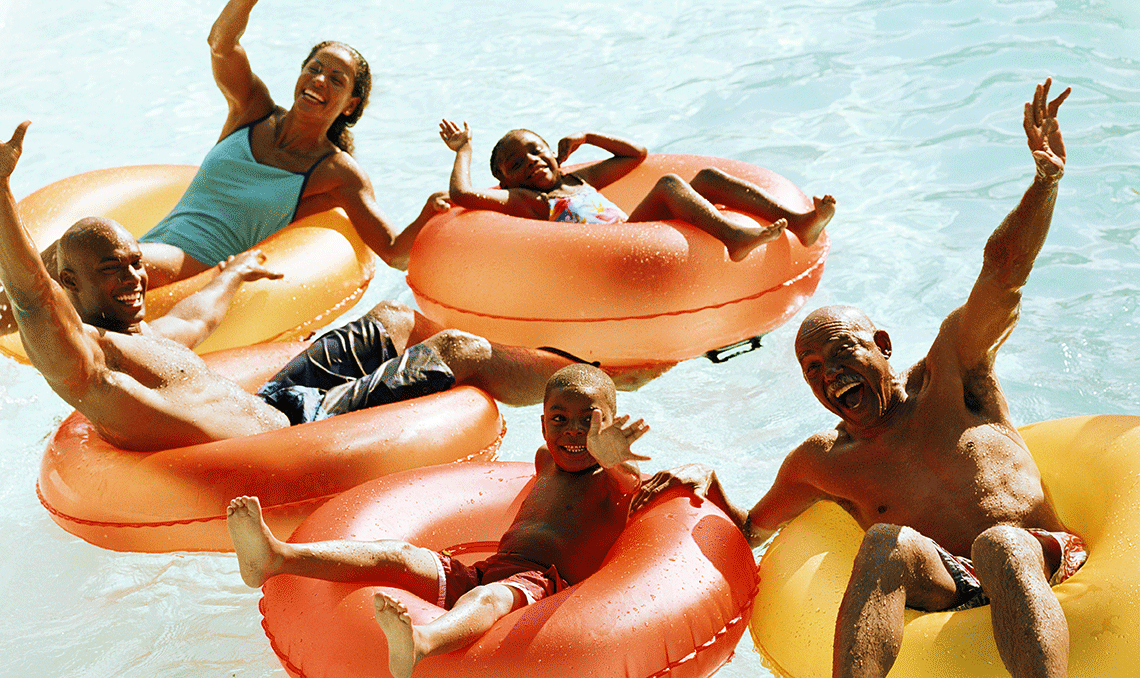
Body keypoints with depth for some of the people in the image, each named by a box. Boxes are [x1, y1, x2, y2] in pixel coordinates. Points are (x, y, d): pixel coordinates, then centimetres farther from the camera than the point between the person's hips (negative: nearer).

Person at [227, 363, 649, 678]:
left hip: (539, 585, -8)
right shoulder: (545, 462, 31)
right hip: (479, 573, 8)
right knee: (398, 556, -14)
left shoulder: (611, 481, 7)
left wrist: (613, 459, -37)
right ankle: (276, 558, -31)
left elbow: (630, 480, -21)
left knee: (489, 596, -42)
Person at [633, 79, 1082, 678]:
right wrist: (707, 485, 8)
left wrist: (1047, 175, -11)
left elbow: (1003, 273, 3)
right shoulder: (820, 462, 19)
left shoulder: (949, 370, 14)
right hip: (939, 590, 1)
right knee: (888, 541, -31)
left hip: (1039, 567, -1)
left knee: (1001, 545, -35)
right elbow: (748, 530, 30)